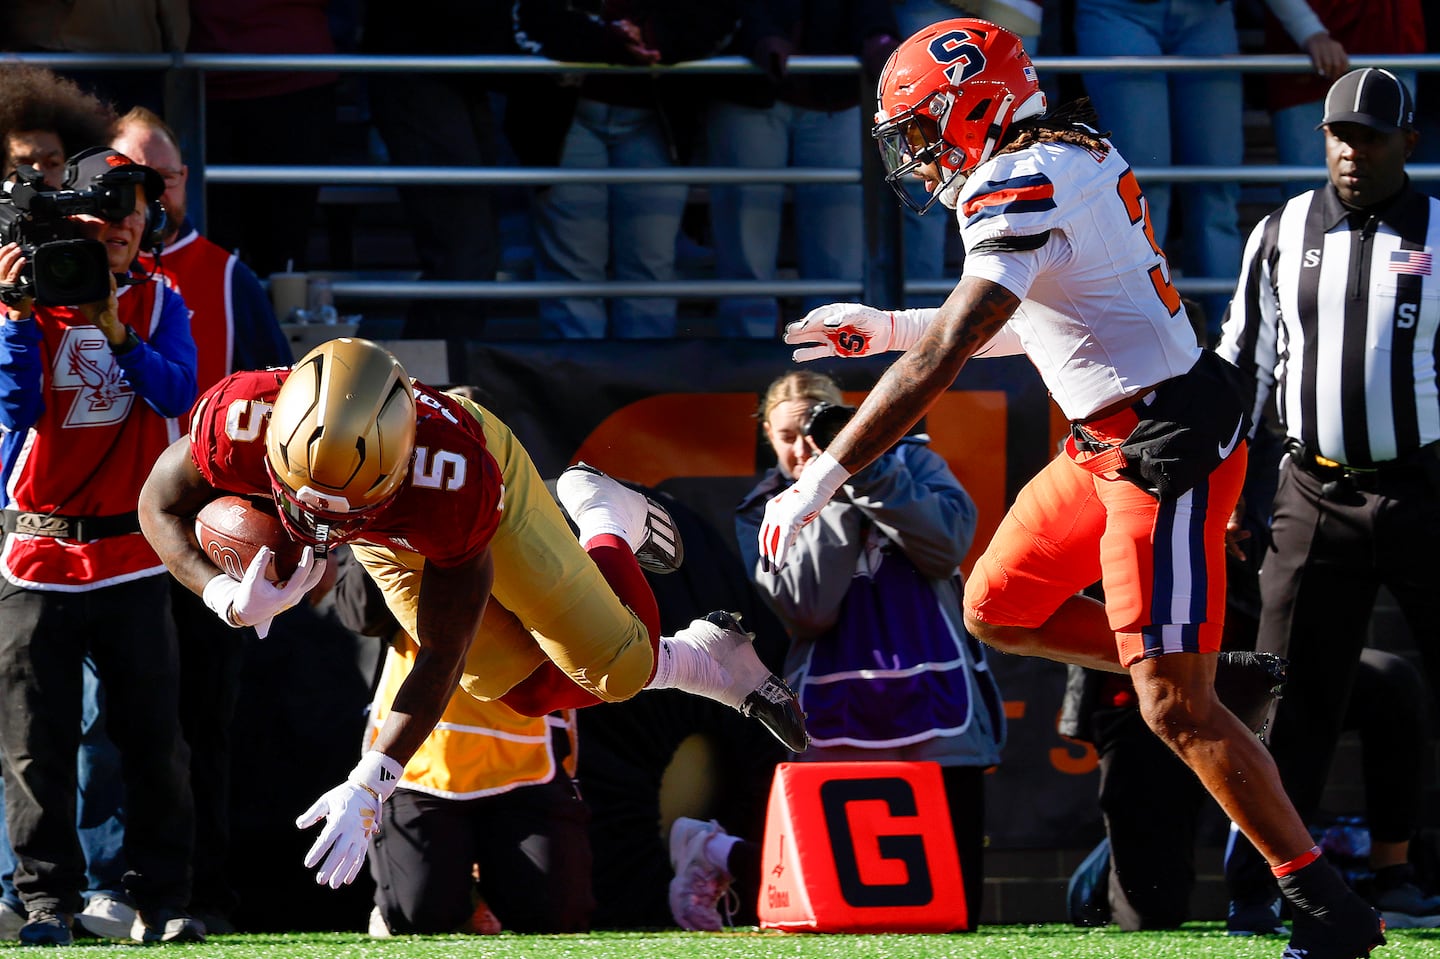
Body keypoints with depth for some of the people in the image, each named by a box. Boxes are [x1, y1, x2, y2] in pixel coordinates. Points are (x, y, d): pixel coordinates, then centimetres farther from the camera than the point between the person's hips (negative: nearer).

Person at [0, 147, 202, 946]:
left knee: (152, 735, -1)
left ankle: (161, 901, 4)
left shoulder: (159, 306, 7)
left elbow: (176, 393, -9)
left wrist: (115, 330, -20)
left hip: (131, 558, 1)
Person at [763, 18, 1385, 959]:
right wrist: (887, 327, 20)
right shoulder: (1076, 155, 10)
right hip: (1108, 446, 10)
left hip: (1167, 452, -10)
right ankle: (1214, 673, 21)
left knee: (1176, 711, -10)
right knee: (997, 610, 18)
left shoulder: (1026, 190, -19)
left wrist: (818, 483, -24)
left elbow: (938, 361, -25)